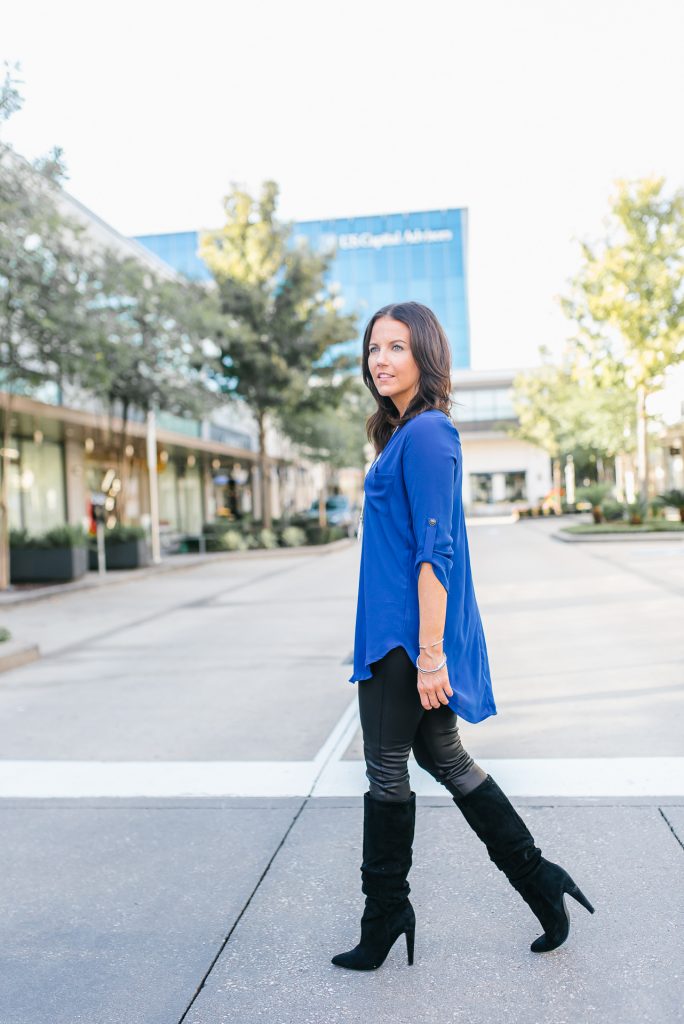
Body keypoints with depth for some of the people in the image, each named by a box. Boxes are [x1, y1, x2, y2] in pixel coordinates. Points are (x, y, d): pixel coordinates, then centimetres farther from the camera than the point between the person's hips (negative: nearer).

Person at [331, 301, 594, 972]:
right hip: (402, 632, 10)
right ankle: (537, 879, 30)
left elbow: (435, 552, -20)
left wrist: (429, 653, -21)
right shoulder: (408, 433, 14)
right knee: (442, 757, 19)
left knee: (387, 772, 6)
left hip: (408, 637, -10)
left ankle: (384, 918, 26)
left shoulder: (425, 434, -16)